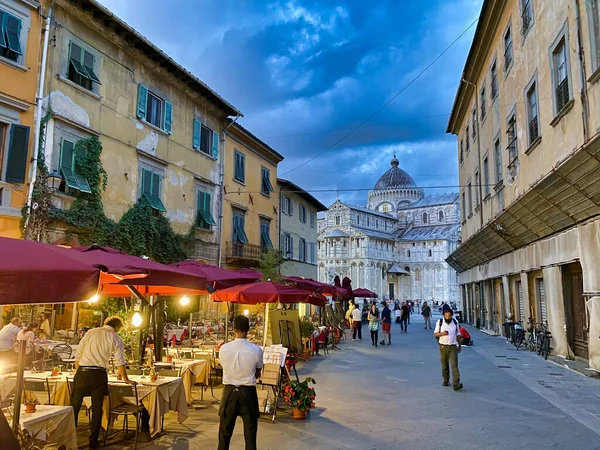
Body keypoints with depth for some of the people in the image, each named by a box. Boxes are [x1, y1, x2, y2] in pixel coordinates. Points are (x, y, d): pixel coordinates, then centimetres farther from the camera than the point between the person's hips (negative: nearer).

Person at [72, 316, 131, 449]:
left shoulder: (91, 332, 11)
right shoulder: (115, 338, 6)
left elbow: (78, 354, 11)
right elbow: (119, 362, 5)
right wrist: (126, 379, 15)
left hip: (82, 372, 1)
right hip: (99, 374, -1)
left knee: (74, 406, 11)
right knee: (97, 409, 9)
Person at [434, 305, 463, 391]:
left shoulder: (455, 322, 3)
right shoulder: (440, 322, -2)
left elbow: (458, 334, 13)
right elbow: (435, 334, 0)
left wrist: (459, 346, 15)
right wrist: (442, 333, -19)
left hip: (453, 347, 0)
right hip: (443, 347, 0)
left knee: (454, 365, -11)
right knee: (445, 365, 9)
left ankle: (456, 384, -16)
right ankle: (446, 381, 27)